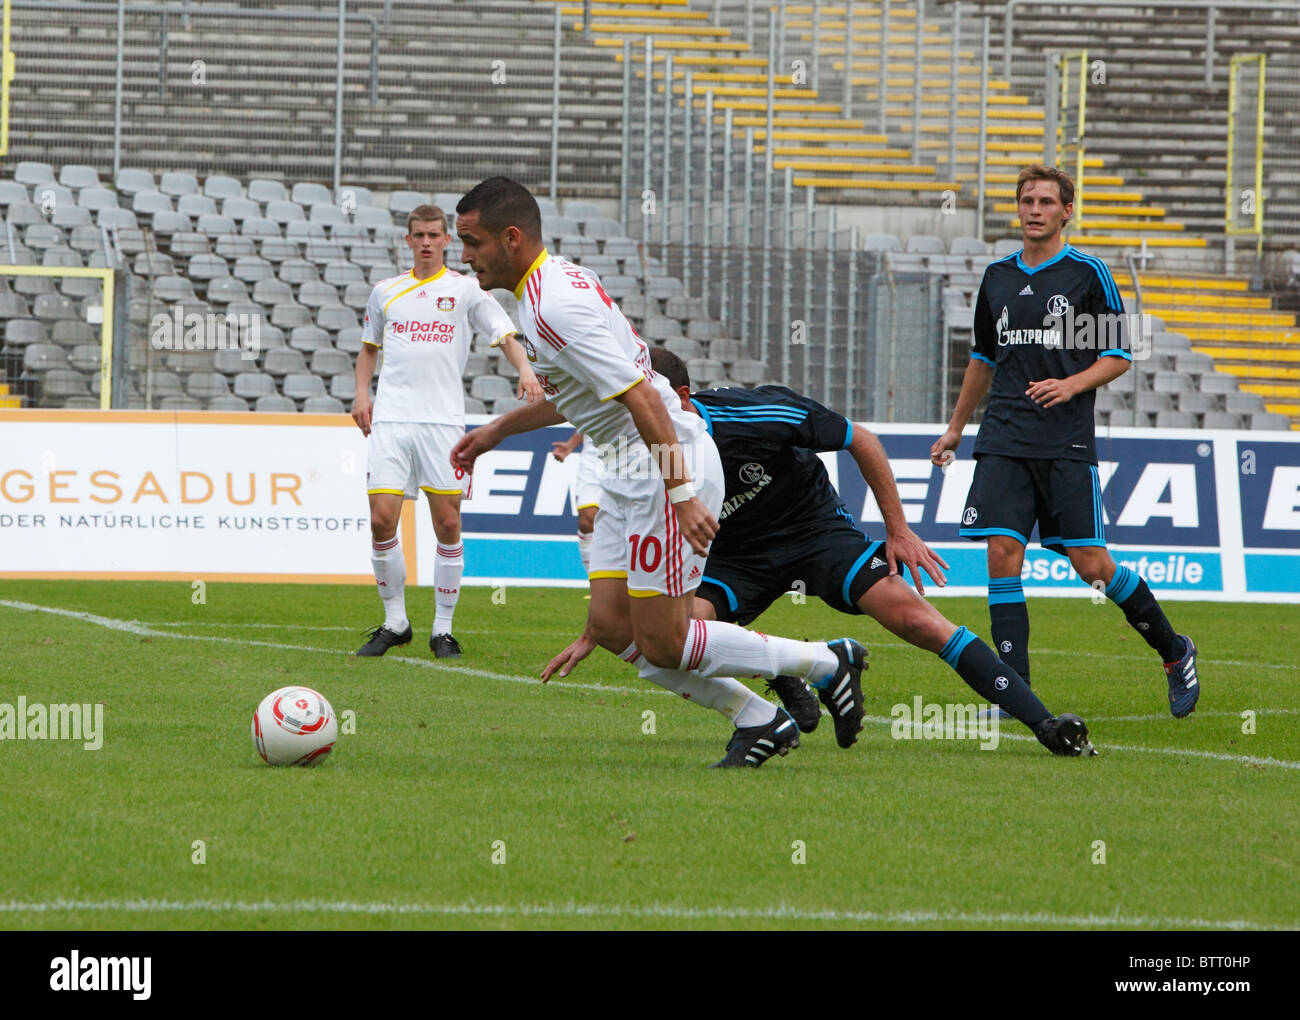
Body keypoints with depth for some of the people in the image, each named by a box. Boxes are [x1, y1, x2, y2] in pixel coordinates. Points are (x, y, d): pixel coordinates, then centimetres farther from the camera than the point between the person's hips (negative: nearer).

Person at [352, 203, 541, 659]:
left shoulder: (465, 290, 5)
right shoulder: (386, 292, 14)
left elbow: (505, 335, -1)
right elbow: (369, 347, 27)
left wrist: (525, 369, -21)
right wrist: (362, 393, 11)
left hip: (442, 420, -2)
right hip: (390, 419, 2)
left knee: (447, 524, -3)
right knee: (381, 519, -7)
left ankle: (443, 629, 7)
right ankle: (394, 622, 8)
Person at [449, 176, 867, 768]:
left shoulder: (554, 307, -21)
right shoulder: (553, 282, 12)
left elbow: (641, 396, -27)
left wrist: (682, 494, -30)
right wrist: (497, 430, 32)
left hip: (668, 462, -10)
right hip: (630, 473, 10)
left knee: (662, 643, -7)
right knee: (610, 626, 5)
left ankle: (826, 663, 5)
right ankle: (759, 719, 11)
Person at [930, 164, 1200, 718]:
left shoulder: (1088, 273, -1)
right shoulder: (997, 277, 12)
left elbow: (1119, 355, 0)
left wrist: (1072, 385, -17)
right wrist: (956, 428, 28)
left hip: (1067, 439, -4)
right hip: (1004, 438, 4)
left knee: (1090, 563, -4)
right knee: (1002, 552, -10)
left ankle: (1174, 651, 18)